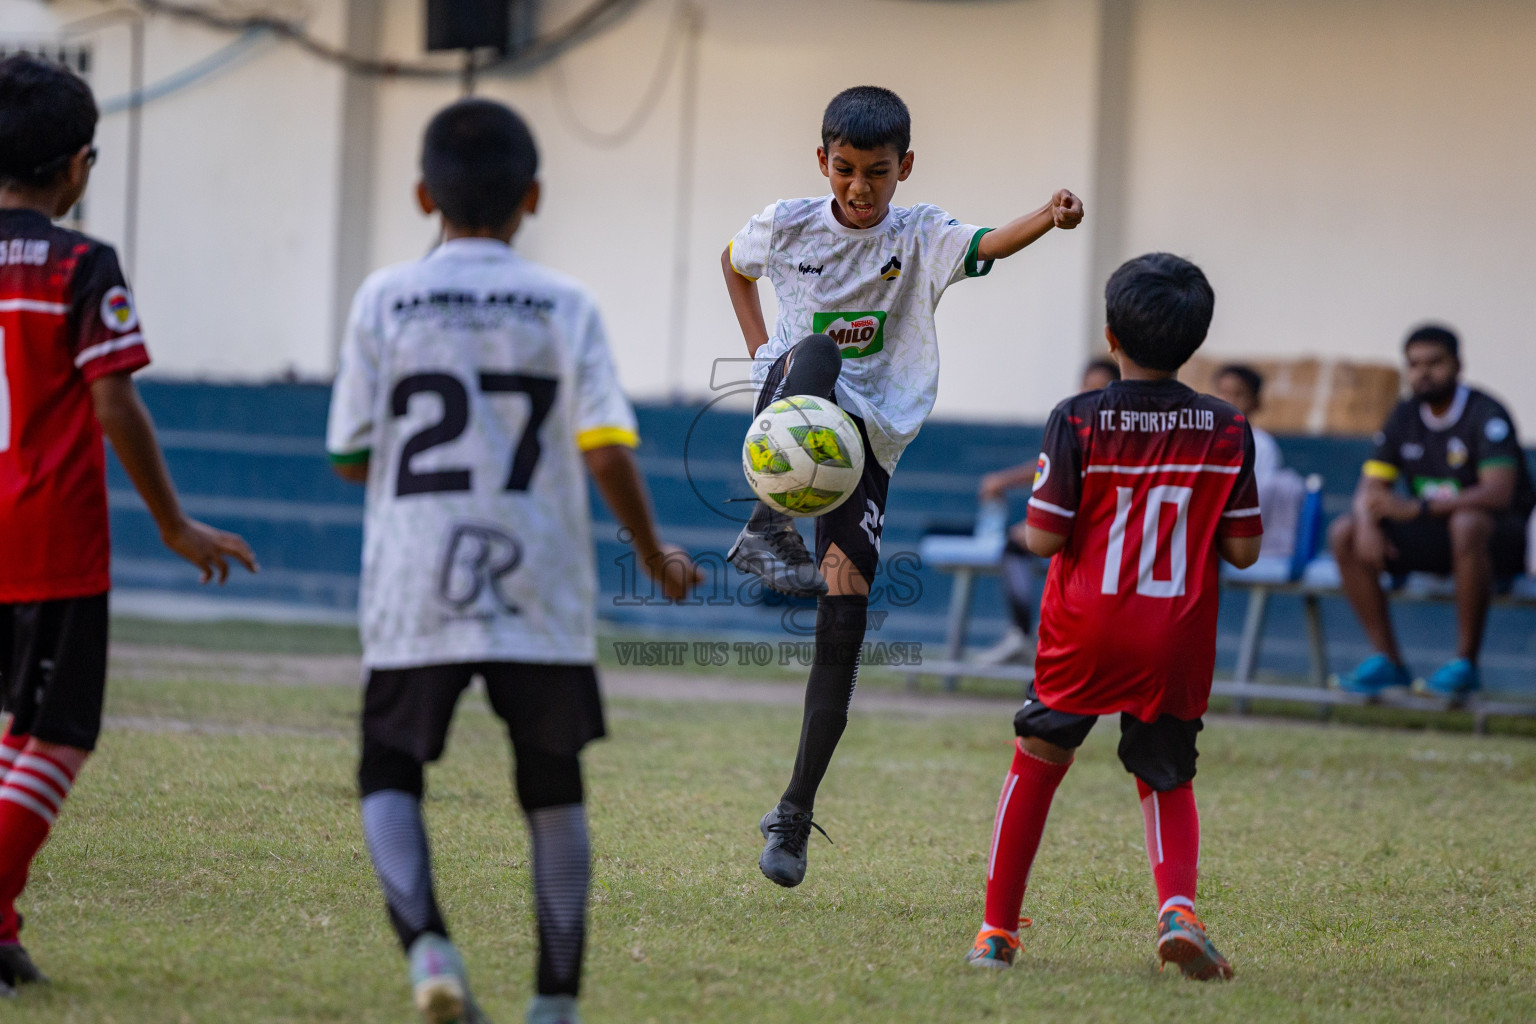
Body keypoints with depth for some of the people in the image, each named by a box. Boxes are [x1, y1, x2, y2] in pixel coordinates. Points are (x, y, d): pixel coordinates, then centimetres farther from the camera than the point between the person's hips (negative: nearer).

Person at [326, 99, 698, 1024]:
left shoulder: (386, 299, -1)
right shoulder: (564, 307, -2)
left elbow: (351, 454, 1)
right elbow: (608, 451, -9)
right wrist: (656, 557, 6)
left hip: (416, 593, 0)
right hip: (540, 594, 0)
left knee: (389, 776, 11)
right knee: (553, 790, 14)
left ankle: (425, 939, -15)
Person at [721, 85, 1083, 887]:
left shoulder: (919, 237, -2)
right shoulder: (786, 226, 2)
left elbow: (989, 246, -23)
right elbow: (733, 263, 24)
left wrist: (1049, 219, -44)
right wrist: (761, 352, 11)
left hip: (866, 438, 0)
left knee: (844, 618, -5)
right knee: (816, 352, -36)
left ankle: (796, 812, 6)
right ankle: (770, 528, -41)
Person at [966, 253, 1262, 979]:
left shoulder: (1078, 423, -9)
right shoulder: (1226, 431, -2)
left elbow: (1043, 538, -11)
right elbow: (1244, 549, 0)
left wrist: (1030, 519, 11)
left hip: (1084, 636, -1)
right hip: (1177, 644, 1)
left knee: (1037, 762, 17)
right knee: (1167, 782, 17)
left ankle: (998, 929, 19)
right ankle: (1177, 905, -10)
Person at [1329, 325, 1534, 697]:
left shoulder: (1485, 414, -16)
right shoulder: (1405, 415, 5)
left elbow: (1498, 493, -28)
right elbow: (1372, 486, 3)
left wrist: (1416, 507, -34)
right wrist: (1367, 524, -22)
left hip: (1501, 539, -6)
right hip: (1432, 533, 7)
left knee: (1467, 523, -41)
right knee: (1344, 533, -12)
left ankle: (1465, 662, -31)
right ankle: (1388, 659, -13)